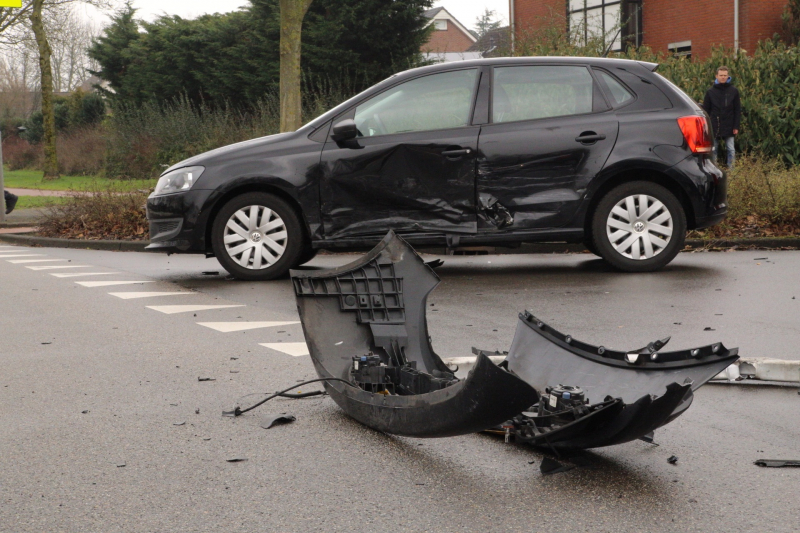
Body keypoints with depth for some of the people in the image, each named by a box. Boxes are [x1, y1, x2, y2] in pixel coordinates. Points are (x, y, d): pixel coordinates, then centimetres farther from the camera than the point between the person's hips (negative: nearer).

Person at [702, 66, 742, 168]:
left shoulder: (734, 91, 3)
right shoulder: (710, 92, 4)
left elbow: (738, 110, 4)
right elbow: (705, 110, 5)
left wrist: (736, 126, -2)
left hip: (729, 127, 0)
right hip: (714, 126, 0)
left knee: (731, 150, 2)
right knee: (713, 150, 5)